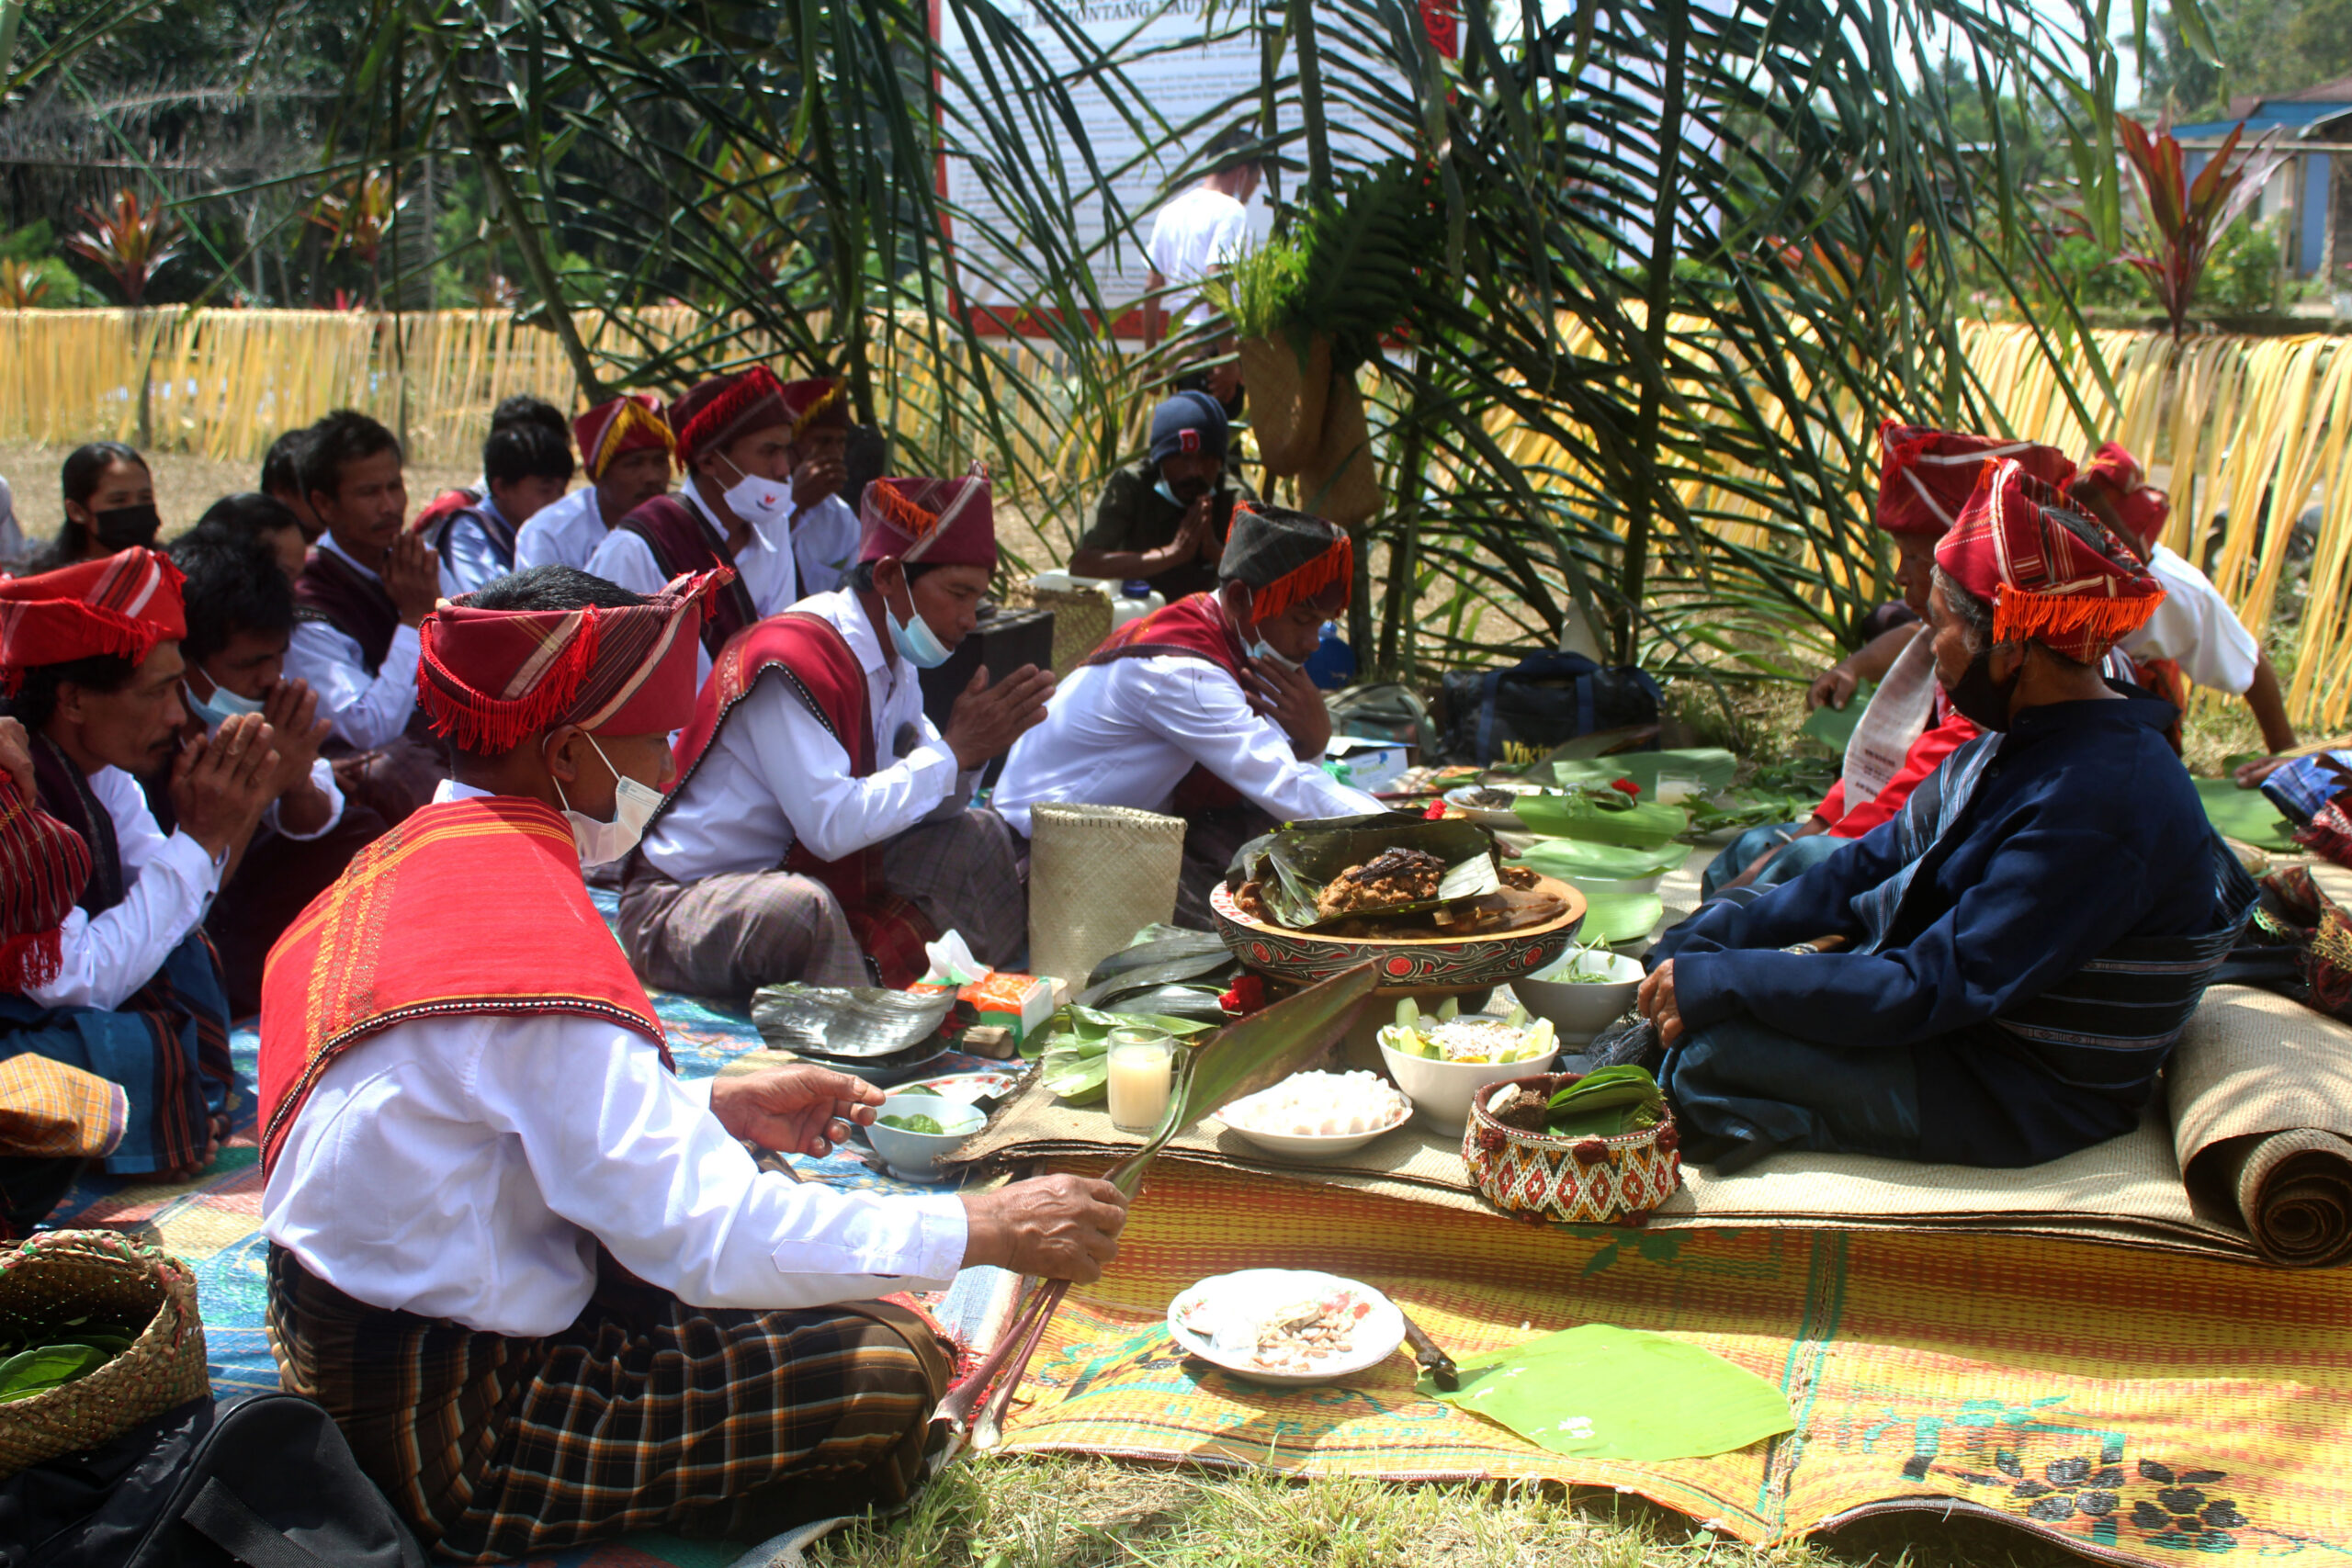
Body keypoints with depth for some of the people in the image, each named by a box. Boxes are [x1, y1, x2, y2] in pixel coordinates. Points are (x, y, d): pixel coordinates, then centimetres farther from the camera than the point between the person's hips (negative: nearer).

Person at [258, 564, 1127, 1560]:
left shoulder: (418, 851, 5)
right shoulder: (531, 937, -26)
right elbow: (702, 1232, -28)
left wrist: (722, 1108, 7)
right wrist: (985, 1229, -21)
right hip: (442, 1435, -10)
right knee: (885, 1371, -13)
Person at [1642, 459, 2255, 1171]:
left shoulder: (2093, 809, -31)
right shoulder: (2028, 738, 0)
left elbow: (1930, 991, -30)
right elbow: (1879, 863, 9)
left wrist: (1720, 981, -25)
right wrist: (1721, 936, 1)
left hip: (2021, 1100, -9)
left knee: (1708, 1053, -21)